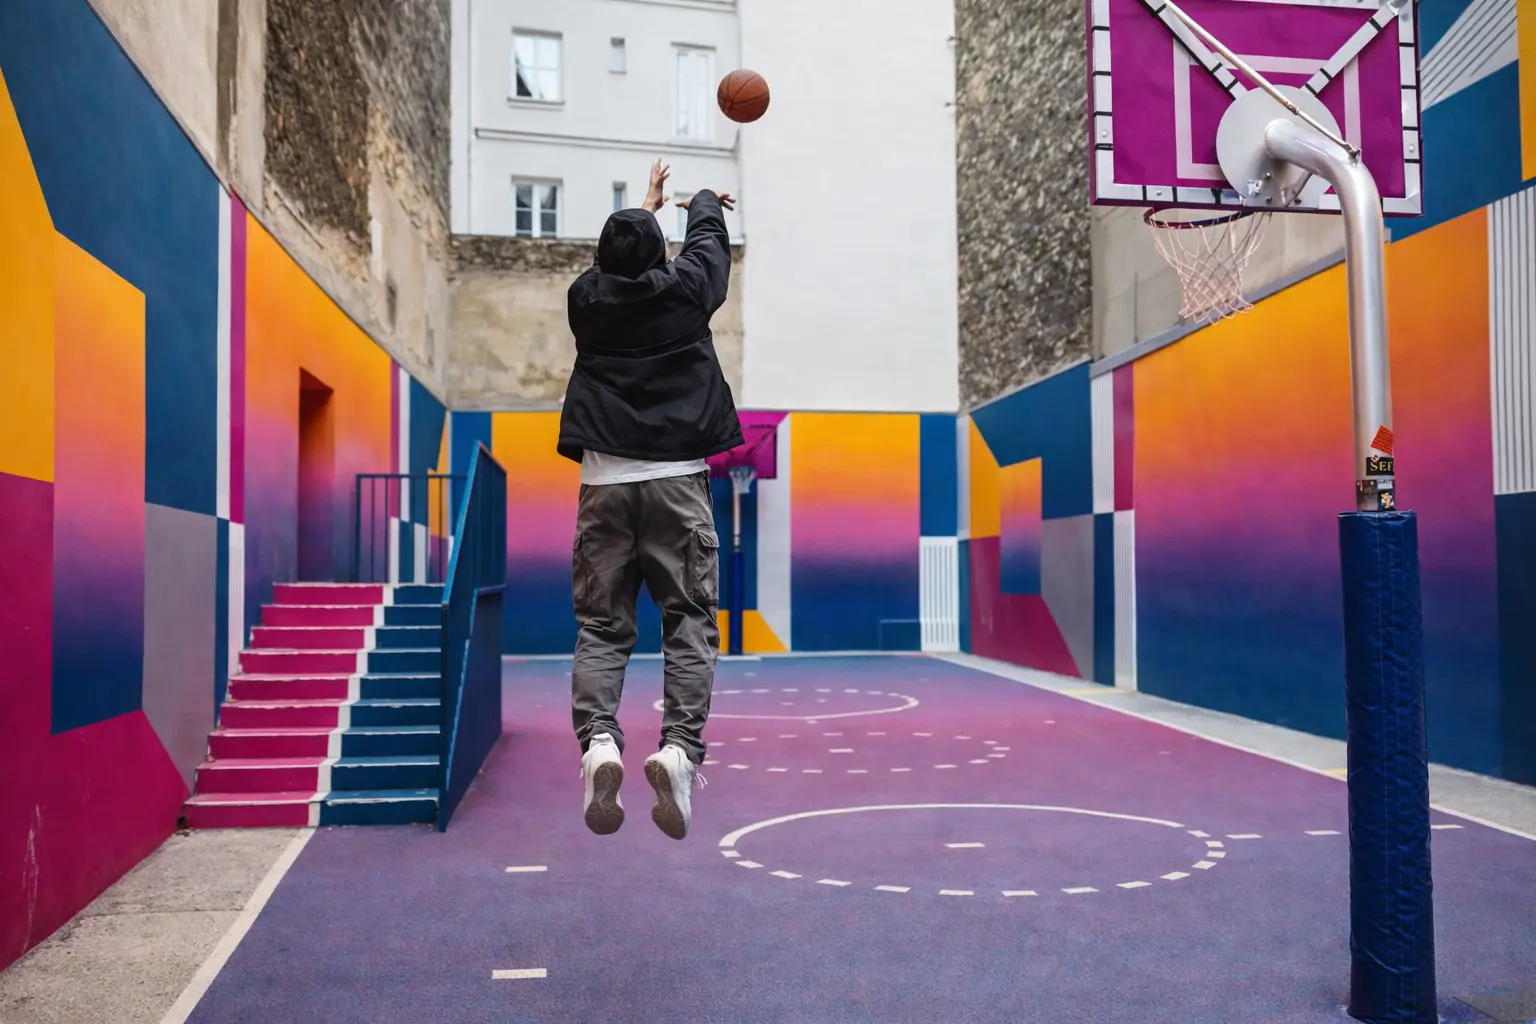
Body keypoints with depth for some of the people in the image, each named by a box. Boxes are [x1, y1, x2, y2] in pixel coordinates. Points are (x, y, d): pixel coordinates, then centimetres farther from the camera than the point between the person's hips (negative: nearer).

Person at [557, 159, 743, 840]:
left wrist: (645, 206, 49)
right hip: (677, 480, -2)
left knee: (600, 624, 5)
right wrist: (705, 199, 48)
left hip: (604, 481, 2)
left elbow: (616, 262, 31)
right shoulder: (683, 289, 4)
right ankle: (680, 747, -15)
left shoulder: (586, 297, 8)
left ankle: (597, 739, -16)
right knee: (690, 620, 1)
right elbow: (708, 237, 26)